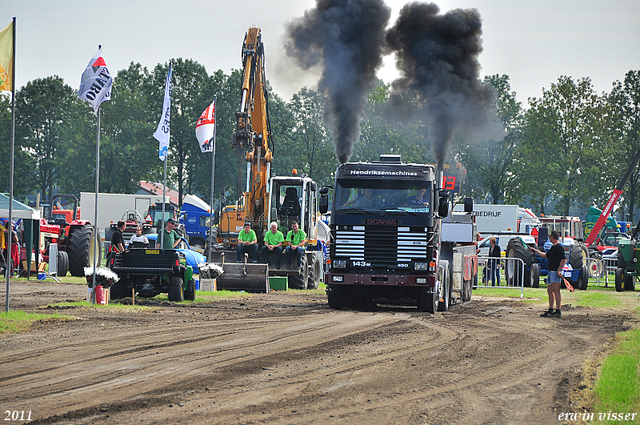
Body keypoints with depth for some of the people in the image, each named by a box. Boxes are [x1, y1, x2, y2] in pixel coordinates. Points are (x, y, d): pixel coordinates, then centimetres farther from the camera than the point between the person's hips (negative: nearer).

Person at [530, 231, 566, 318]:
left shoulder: (559, 247, -13)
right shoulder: (553, 248, 18)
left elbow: (564, 260, -20)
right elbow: (545, 255, 33)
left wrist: (559, 270, -23)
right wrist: (535, 251, 37)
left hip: (556, 272, -11)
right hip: (551, 271, 11)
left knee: (556, 291, -11)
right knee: (550, 291, 13)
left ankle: (558, 311, -13)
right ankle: (550, 310, 20)